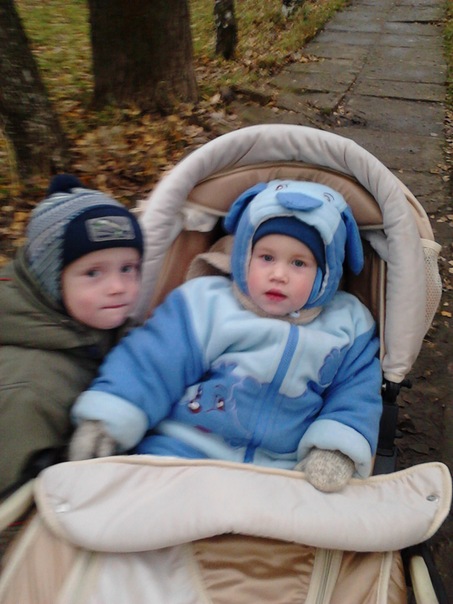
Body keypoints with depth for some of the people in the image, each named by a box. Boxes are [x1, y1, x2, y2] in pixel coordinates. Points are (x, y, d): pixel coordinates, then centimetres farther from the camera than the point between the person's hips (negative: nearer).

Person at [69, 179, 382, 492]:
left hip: (285, 472, 1)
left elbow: (356, 390, 5)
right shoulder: (206, 304, 2)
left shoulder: (348, 327, 8)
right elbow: (151, 361, 0)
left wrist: (337, 449, -13)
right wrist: (108, 417, -10)